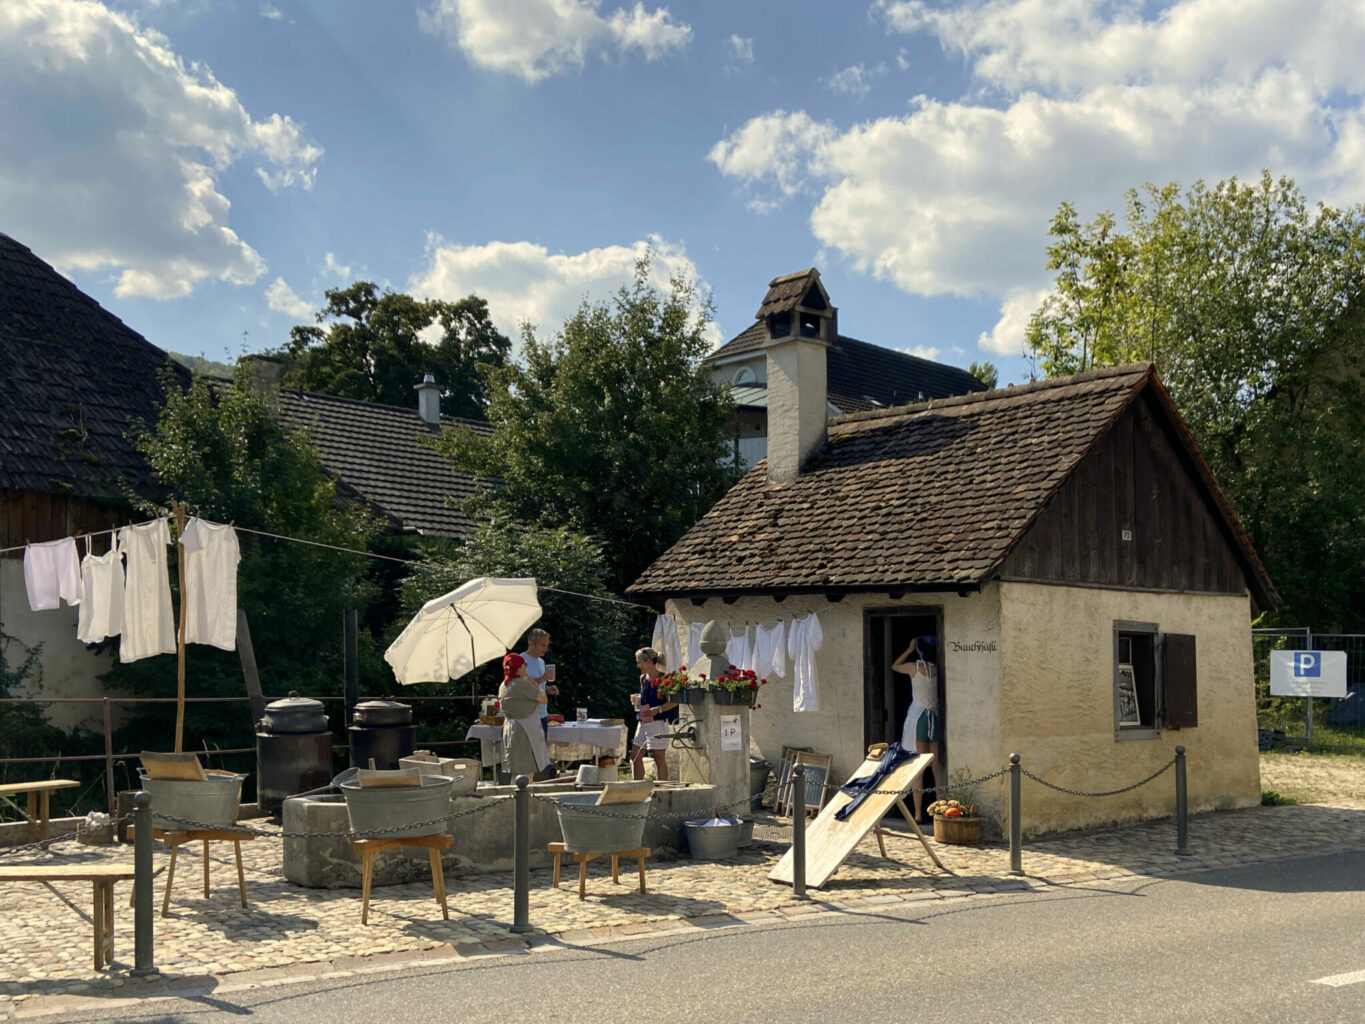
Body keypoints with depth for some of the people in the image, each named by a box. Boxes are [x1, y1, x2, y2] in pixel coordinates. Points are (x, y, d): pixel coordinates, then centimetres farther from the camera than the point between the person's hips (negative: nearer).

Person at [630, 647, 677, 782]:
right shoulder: (643, 678, 11)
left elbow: (674, 701, -14)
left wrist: (657, 709, -23)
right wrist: (637, 700, 8)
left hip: (659, 722, -8)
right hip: (644, 722, 8)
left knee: (659, 758, -3)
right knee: (635, 756, 10)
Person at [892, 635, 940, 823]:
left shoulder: (914, 667, -5)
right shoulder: (937, 669, 2)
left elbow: (894, 666, 15)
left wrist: (909, 650, 18)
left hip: (918, 716, -3)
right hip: (935, 718, 3)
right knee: (938, 766, 8)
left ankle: (918, 813, -3)